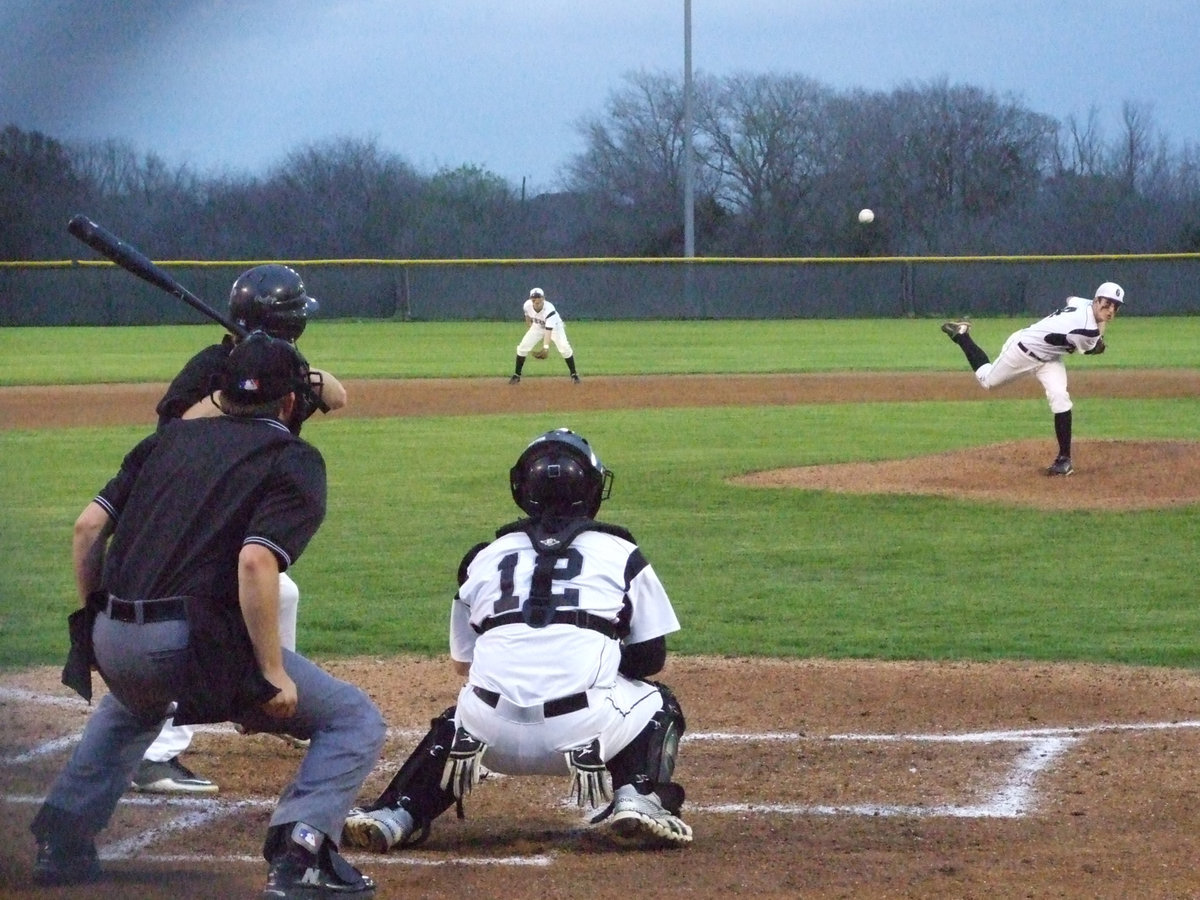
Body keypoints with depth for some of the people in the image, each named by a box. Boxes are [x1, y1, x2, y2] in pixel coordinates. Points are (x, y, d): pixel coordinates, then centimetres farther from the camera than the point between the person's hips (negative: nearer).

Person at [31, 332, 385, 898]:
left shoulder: (172, 438, 19)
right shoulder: (295, 461, 2)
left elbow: (89, 525, 11)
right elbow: (256, 561, -15)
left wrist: (92, 622, 21)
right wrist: (273, 672, -12)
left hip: (112, 640, 6)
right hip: (194, 643, -6)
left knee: (133, 707, 42)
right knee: (355, 723, 6)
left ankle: (61, 842, 31)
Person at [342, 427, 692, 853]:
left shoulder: (483, 558, 20)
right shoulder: (621, 554, 14)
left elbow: (462, 662, 27)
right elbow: (651, 658, 17)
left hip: (494, 736, 2)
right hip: (584, 732, -2)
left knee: (451, 725, 36)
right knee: (658, 705, 28)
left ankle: (394, 814, 13)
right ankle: (638, 798, 3)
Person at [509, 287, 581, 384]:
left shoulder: (549, 310, -38)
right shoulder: (527, 305, -24)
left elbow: (549, 330, -45)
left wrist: (546, 347, -55)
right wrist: (528, 331, 10)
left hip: (555, 326, -4)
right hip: (537, 327, 4)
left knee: (564, 348, -21)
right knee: (523, 347, -8)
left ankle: (574, 374, -3)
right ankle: (516, 375, 7)